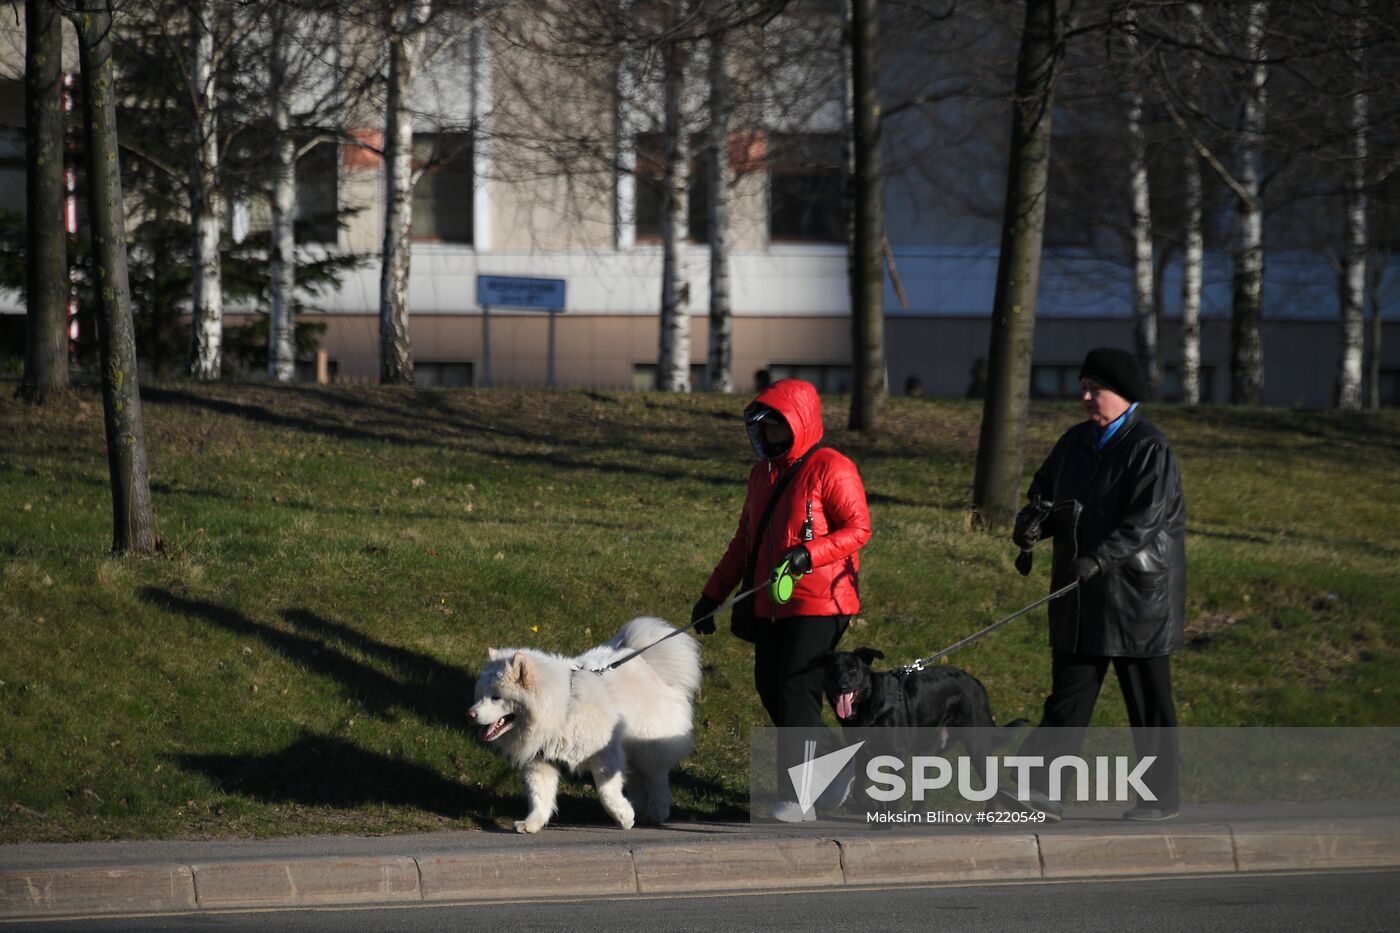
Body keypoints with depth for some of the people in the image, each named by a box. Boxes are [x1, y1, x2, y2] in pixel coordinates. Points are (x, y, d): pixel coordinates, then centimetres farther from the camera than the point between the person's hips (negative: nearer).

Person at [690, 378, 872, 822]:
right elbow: (744, 540, 23)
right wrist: (712, 595, 20)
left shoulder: (830, 470, -9)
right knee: (770, 689, 7)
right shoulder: (763, 473, 17)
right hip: (771, 604, 9)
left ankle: (799, 797, -13)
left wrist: (808, 553, -28)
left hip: (819, 602, -9)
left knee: (796, 690, -14)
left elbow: (858, 528, -14)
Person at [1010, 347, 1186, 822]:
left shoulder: (1150, 450, -13)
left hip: (1137, 595, -7)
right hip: (1082, 598, 7)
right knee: (1069, 693, 2)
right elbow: (1045, 492, 18)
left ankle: (1163, 795, 11)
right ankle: (1042, 788, -2)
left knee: (1148, 701, 2)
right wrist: (1033, 521, -6)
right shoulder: (1077, 442, 11)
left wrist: (1099, 557, -34)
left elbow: (1146, 519, -22)